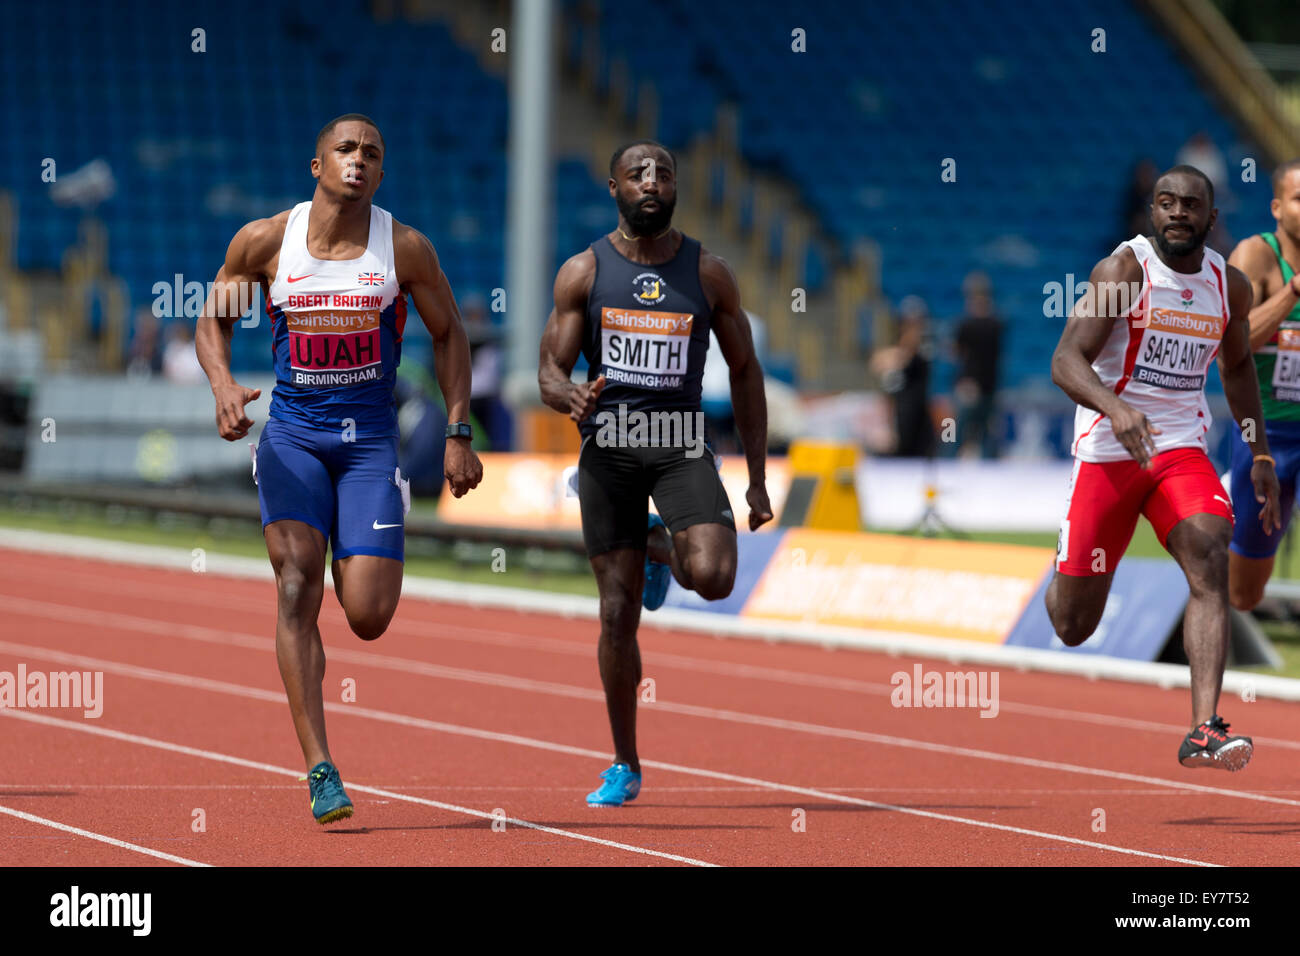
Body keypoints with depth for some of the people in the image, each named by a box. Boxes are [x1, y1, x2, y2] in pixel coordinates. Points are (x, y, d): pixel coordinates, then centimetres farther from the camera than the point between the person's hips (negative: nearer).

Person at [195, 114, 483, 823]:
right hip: (291, 433, 0)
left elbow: (448, 334, 9)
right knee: (297, 584, -18)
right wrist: (223, 386, -8)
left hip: (370, 439, 0)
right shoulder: (265, 241, -2)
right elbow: (213, 318, 11)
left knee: (368, 617, -8)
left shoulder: (406, 250, -3)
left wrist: (458, 433, 3)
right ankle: (320, 771, -17)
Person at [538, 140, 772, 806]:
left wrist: (757, 479, 5)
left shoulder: (709, 275, 3)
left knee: (714, 577, -23)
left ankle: (662, 548, 15)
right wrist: (572, 398, -24)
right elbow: (550, 372, 2)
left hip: (682, 445, 0)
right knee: (618, 614, 0)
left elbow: (745, 372, 9)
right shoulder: (583, 274, 1)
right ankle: (624, 768, 14)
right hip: (608, 446, 0)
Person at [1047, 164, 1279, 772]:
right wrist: (1115, 407, -38)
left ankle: (1203, 731, -30)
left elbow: (1237, 365, 24)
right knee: (1074, 626, 3)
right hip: (1107, 450, -3)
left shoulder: (1230, 286, 5)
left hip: (1182, 448, 3)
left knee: (1211, 563, -24)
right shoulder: (1125, 269, -11)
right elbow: (1066, 361, -19)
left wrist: (1259, 454, 16)